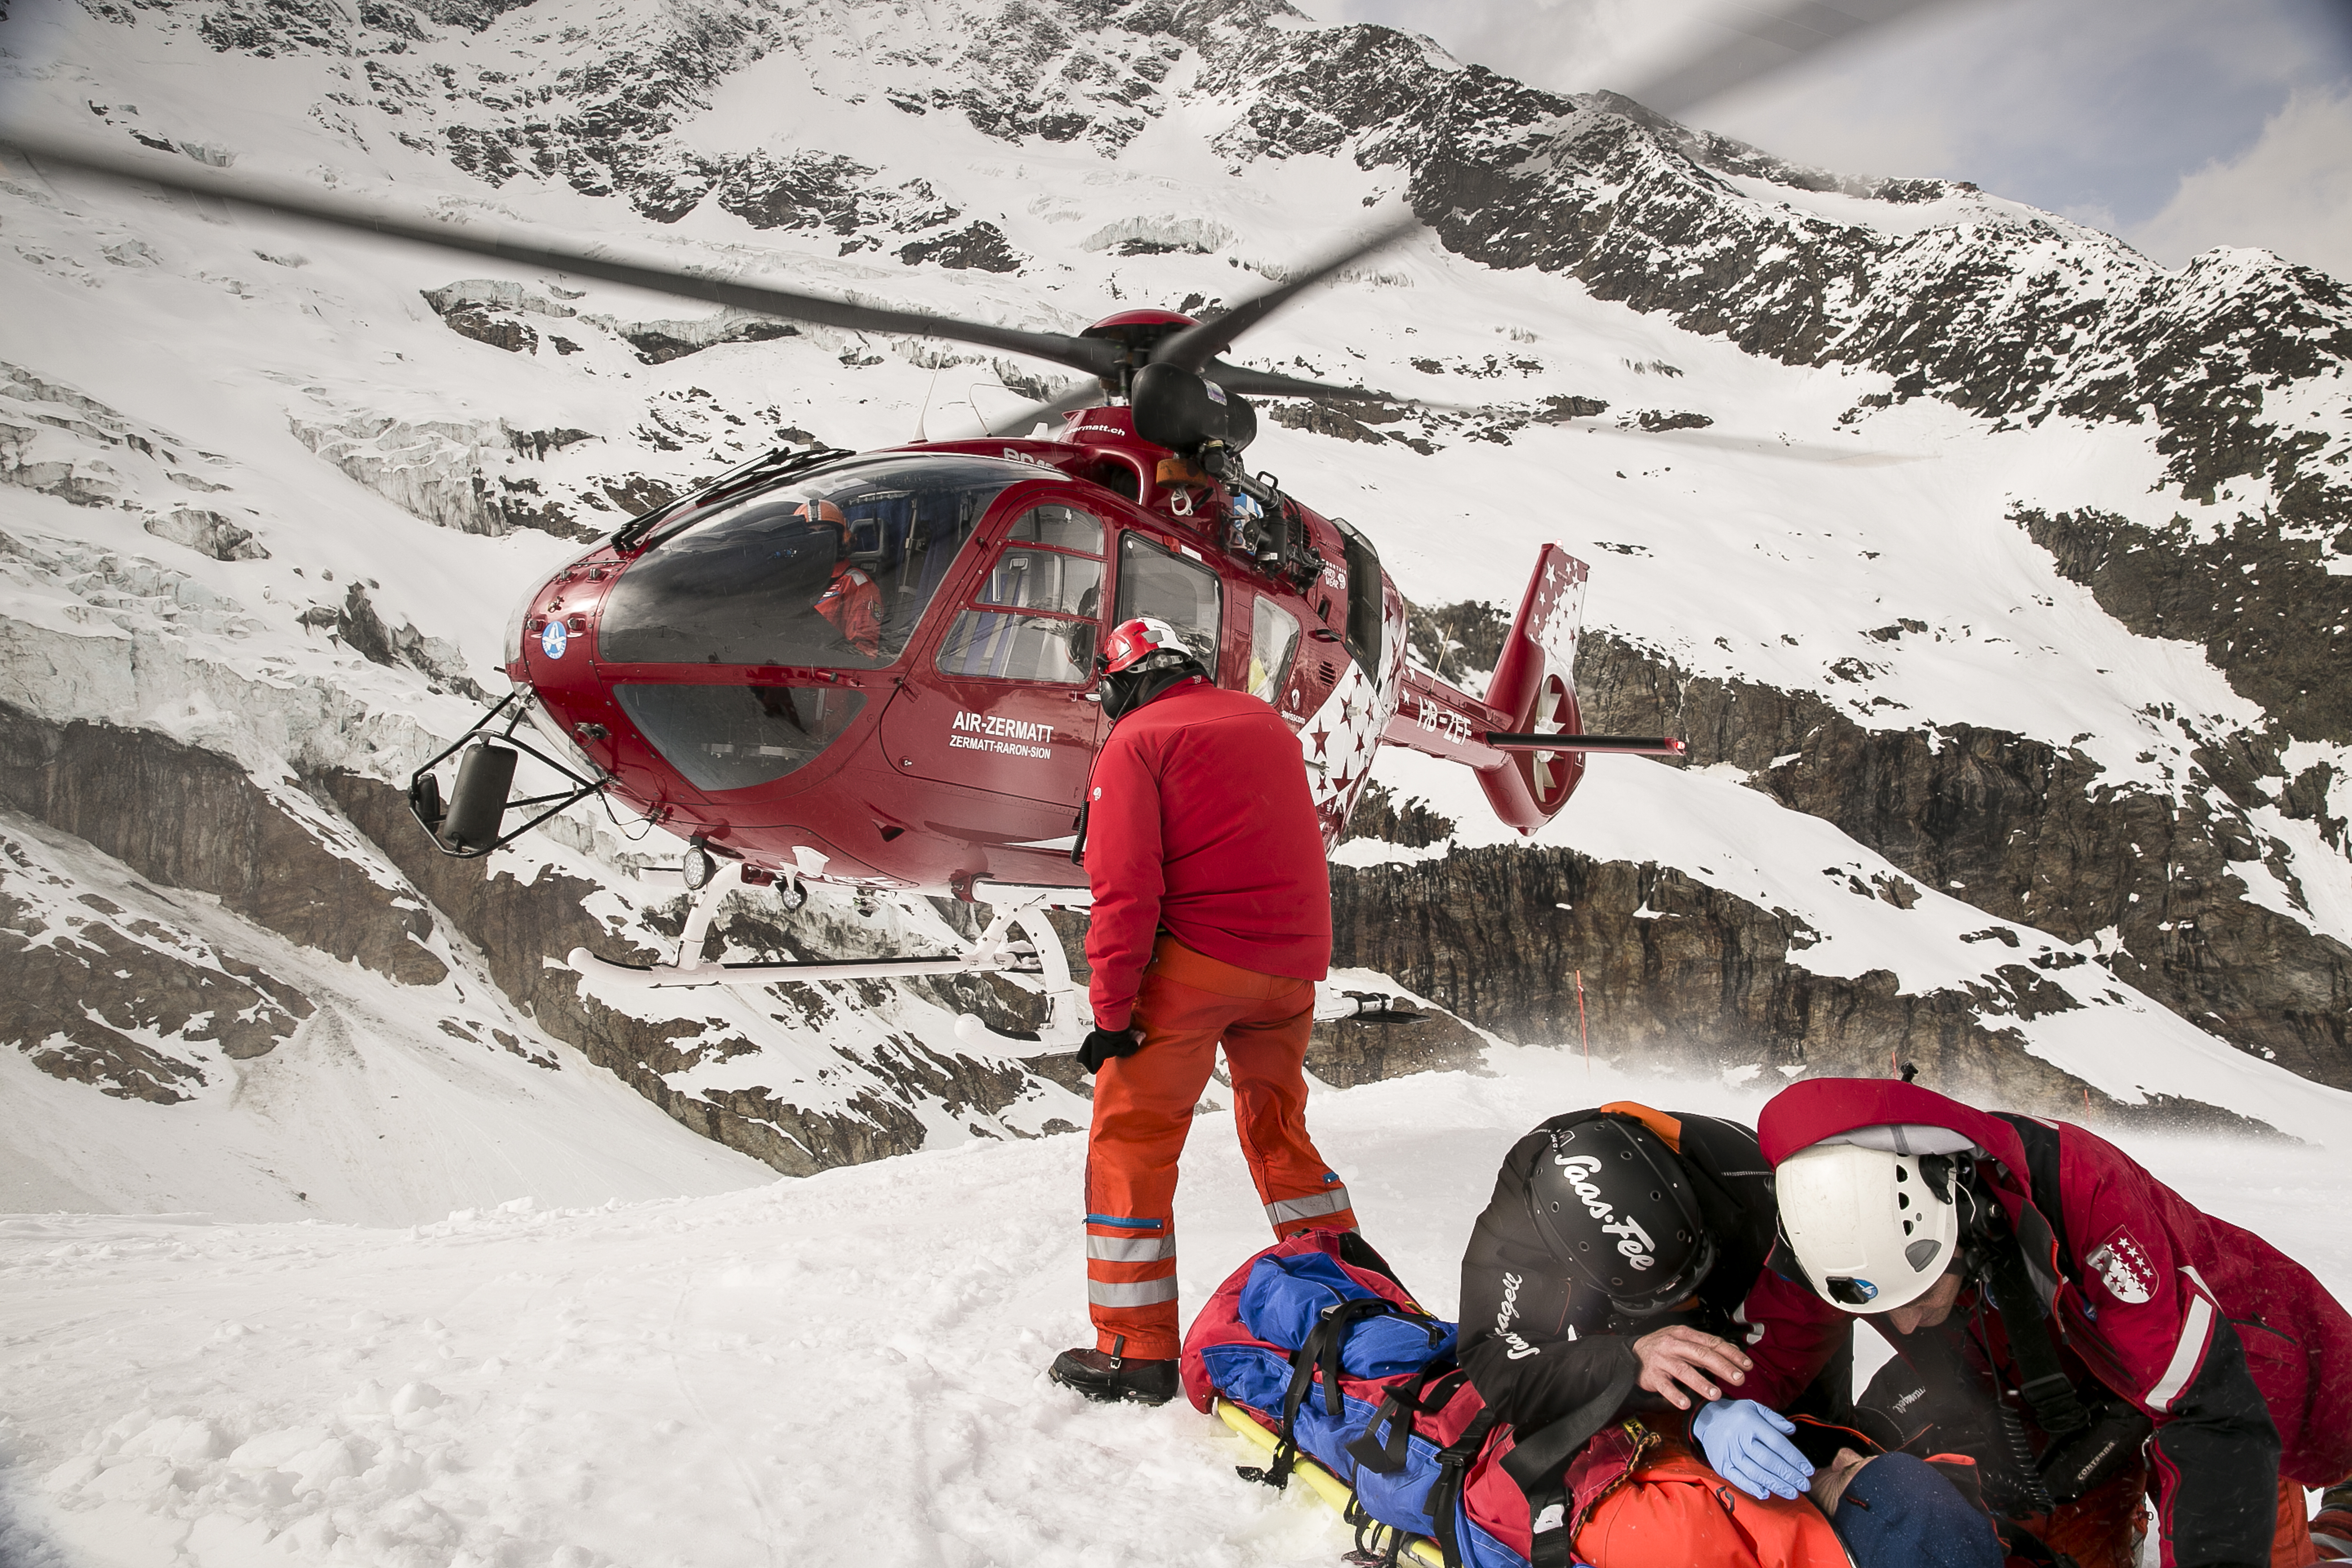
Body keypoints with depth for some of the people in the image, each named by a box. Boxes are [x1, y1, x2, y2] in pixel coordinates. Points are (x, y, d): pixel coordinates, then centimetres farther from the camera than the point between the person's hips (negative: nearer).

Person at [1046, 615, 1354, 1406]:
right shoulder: (1268, 723, 16)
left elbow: (1126, 887, -13)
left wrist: (1112, 1009, -11)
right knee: (1278, 1127, 23)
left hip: (1194, 962, -6)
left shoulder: (1136, 741, -3)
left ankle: (1138, 1348, 2)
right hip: (1290, 967, 6)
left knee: (1131, 1140, 3)